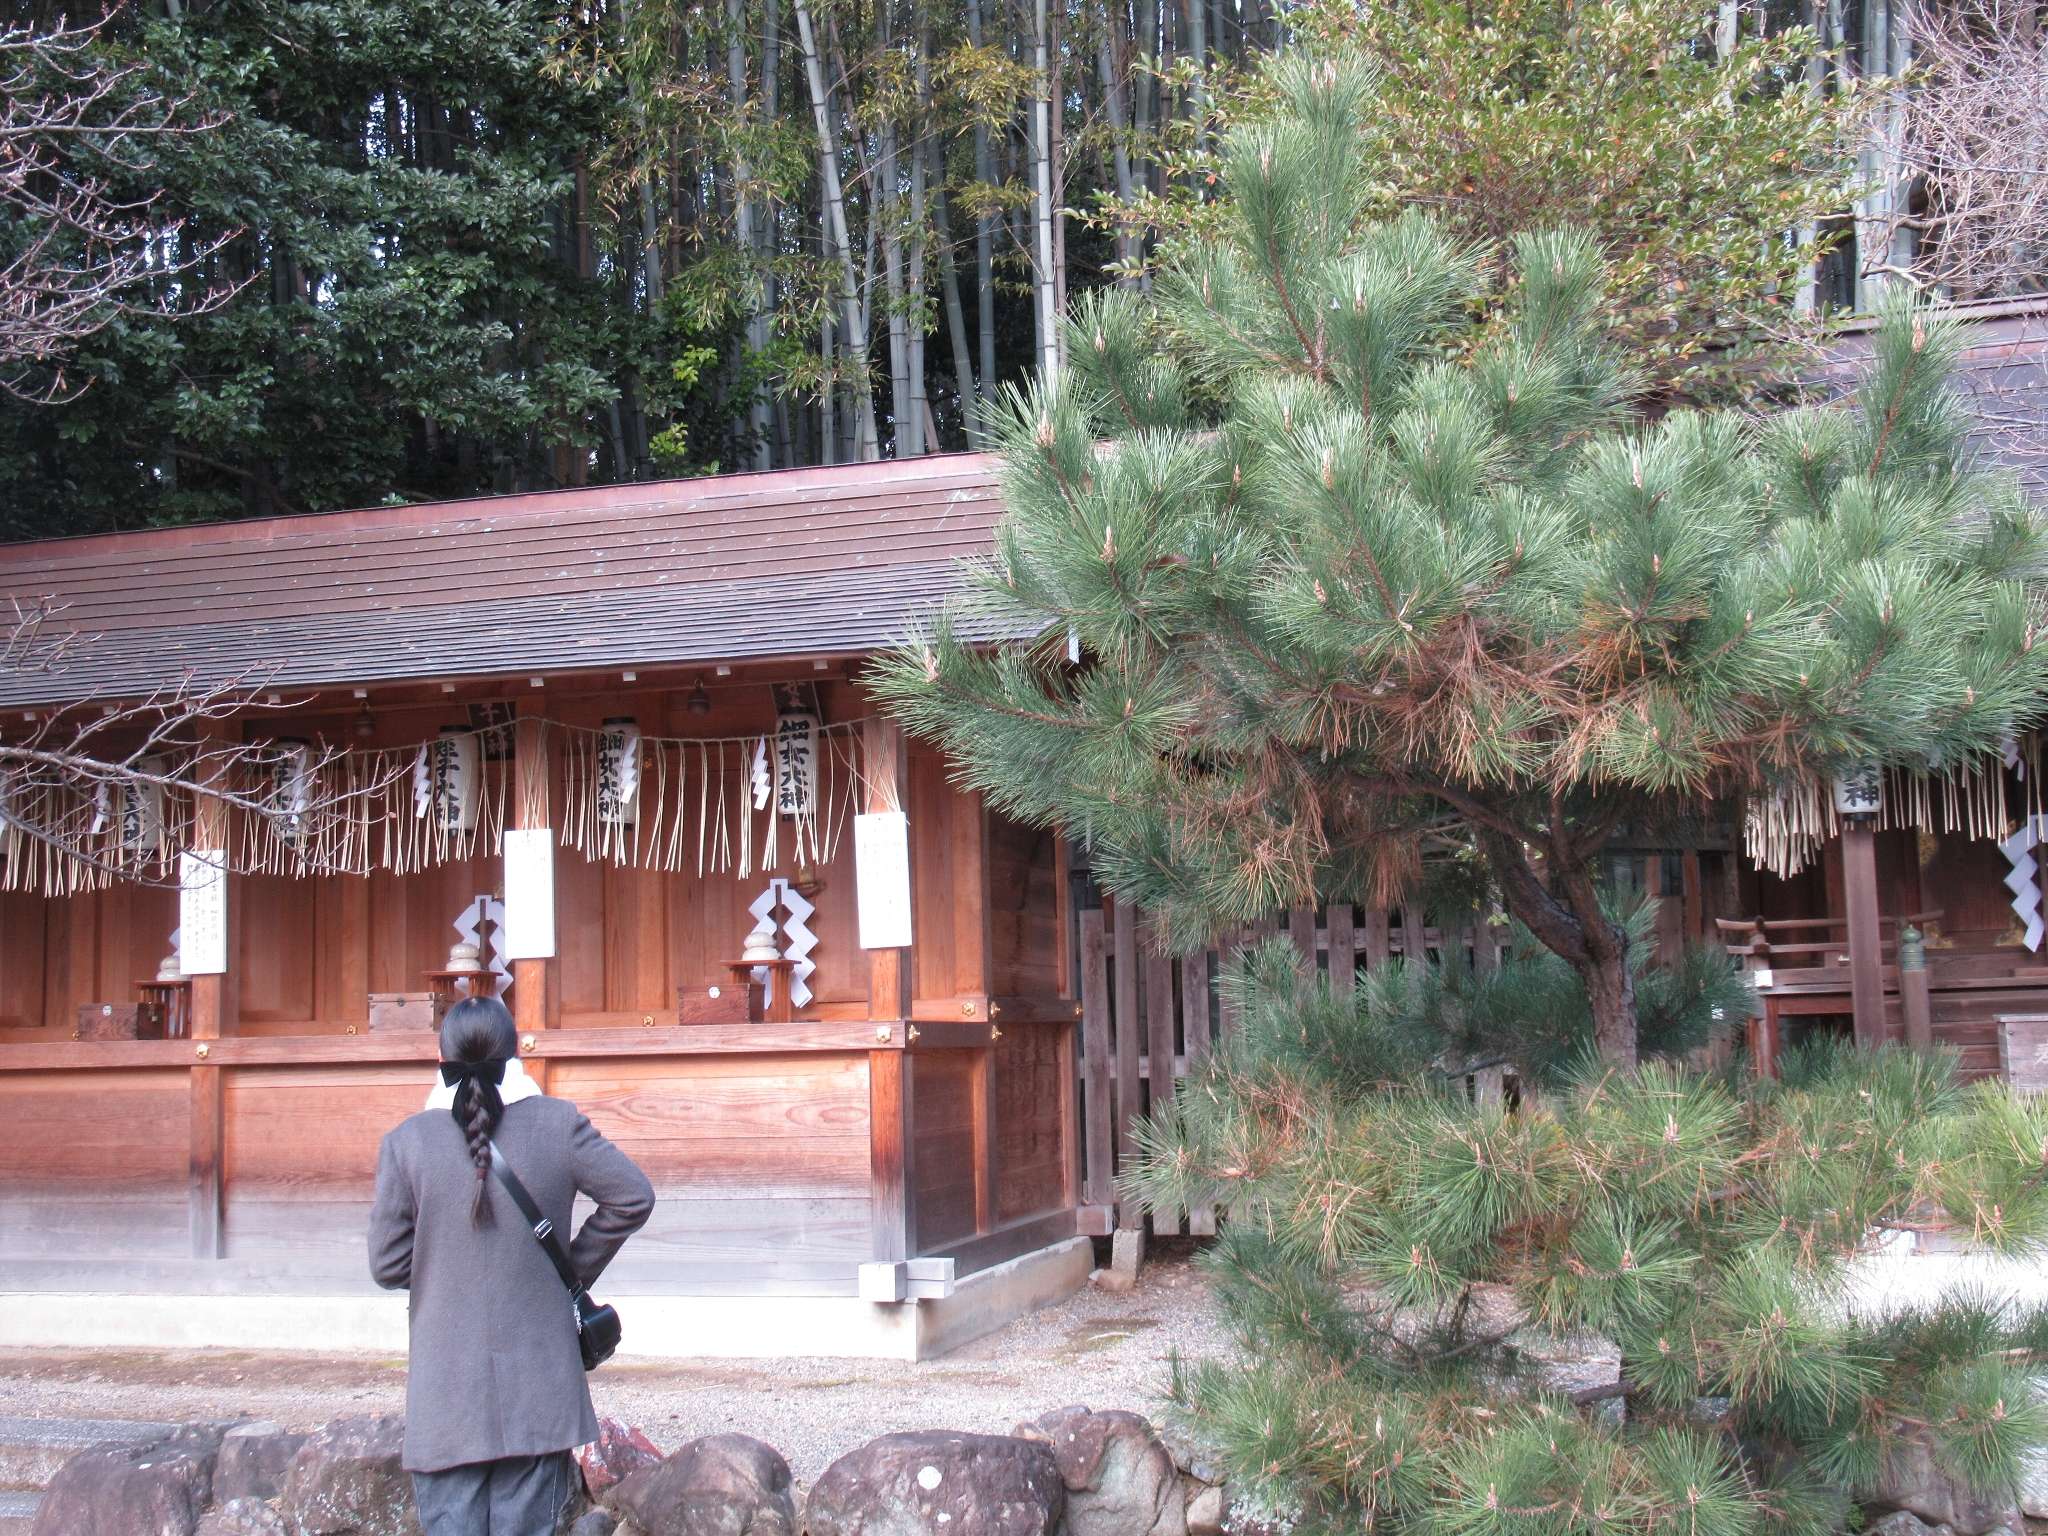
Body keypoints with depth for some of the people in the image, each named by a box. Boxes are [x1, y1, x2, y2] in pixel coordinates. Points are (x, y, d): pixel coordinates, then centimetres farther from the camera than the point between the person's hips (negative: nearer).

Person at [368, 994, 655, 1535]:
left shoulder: (405, 1142, -5)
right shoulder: (558, 1123, -5)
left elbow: (387, 1265, -1)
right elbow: (634, 1196, 1)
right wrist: (578, 1266, 12)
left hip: (445, 1396, 0)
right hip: (537, 1392, 0)